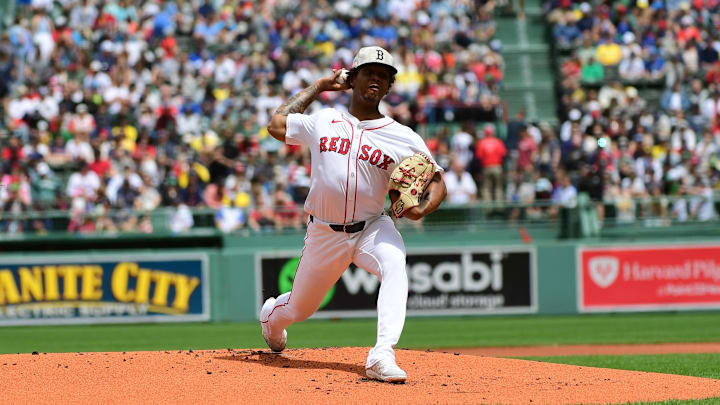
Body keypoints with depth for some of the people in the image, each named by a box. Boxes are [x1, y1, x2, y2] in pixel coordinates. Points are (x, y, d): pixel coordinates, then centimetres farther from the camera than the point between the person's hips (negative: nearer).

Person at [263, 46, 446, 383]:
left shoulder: (404, 139, -2)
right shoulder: (324, 121, 4)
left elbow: (436, 179, 2)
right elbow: (276, 125, 14)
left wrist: (424, 208, -21)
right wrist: (317, 87, 16)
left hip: (372, 228, -1)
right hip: (324, 234, 1)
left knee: (394, 264, -35)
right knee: (299, 308, 12)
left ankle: (382, 356, -44)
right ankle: (271, 315, 52)